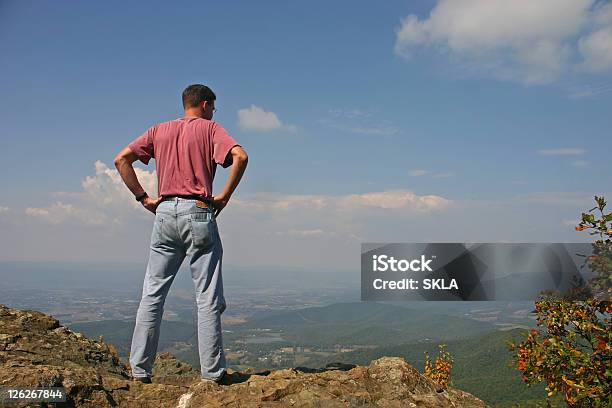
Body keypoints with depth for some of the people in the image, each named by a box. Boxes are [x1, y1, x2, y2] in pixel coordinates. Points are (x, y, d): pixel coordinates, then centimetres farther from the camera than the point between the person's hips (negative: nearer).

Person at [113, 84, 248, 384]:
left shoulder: (159, 130, 17)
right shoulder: (210, 128, 5)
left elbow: (122, 160, 9)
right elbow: (240, 156, -12)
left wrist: (143, 198, 9)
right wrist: (224, 196, -5)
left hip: (165, 213, 4)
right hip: (198, 213, -4)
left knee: (152, 294, 9)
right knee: (208, 298, 0)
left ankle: (140, 370, 12)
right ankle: (212, 373, 4)